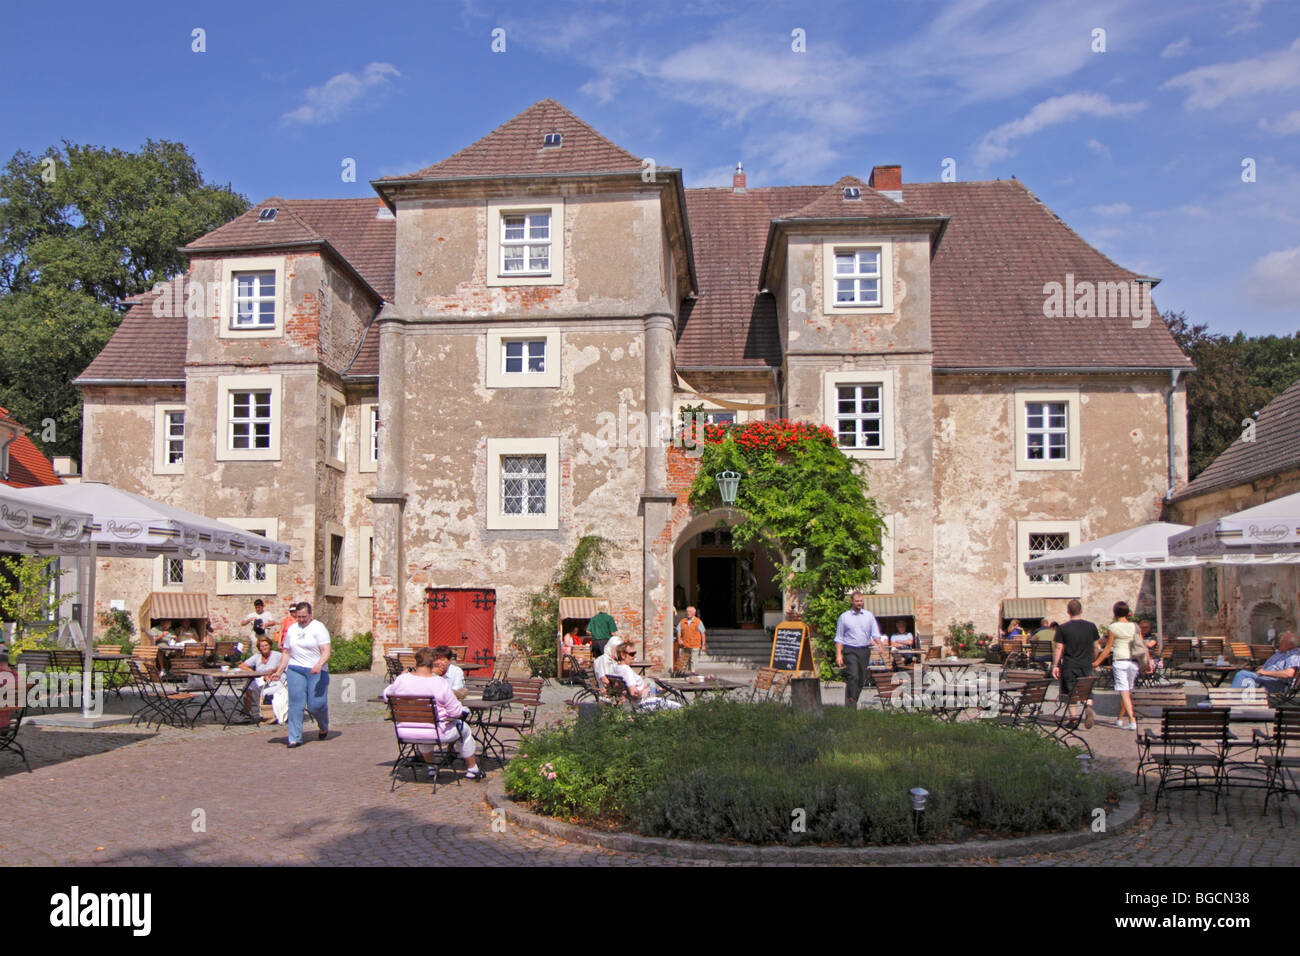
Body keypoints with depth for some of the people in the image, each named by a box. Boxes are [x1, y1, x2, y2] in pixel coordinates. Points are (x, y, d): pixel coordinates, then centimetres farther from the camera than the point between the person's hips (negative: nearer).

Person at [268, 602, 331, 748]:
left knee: (316, 705, -6)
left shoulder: (318, 628, -2)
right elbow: (287, 653, 21)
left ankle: (324, 727, 24)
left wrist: (319, 665, -28)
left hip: (316, 671, -4)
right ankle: (295, 738, -4)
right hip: (295, 670, 4)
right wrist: (279, 671, 13)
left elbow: (326, 651, -11)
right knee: (296, 703, -7)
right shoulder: (291, 630, 14)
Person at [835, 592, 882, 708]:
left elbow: (875, 634, 9)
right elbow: (839, 638, 5)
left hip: (864, 650, 4)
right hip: (850, 650, -4)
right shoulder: (844, 617, 4)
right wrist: (838, 655, -4)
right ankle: (850, 705, -19)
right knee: (853, 677, -18)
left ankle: (853, 703, 17)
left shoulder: (869, 616, 12)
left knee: (861, 679, 5)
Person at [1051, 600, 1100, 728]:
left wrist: (1055, 665, 0)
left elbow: (1058, 648, -7)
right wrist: (1093, 661, 23)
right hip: (1086, 665, 2)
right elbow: (1095, 647, 8)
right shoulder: (1091, 626, 1)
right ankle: (1088, 707, -14)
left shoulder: (1062, 628, -8)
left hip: (1069, 666, -2)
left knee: (1070, 693, 9)